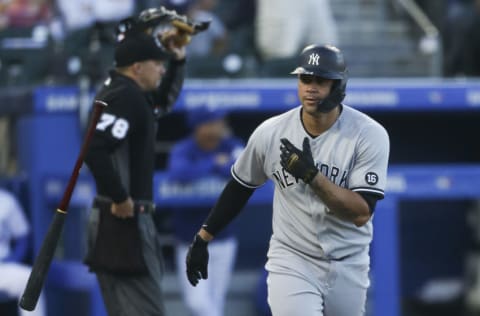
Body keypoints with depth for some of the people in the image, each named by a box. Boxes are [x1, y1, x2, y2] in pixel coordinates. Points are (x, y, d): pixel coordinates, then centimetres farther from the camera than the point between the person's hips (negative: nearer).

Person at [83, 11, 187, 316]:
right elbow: (95, 150, -28)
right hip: (125, 222, -11)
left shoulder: (124, 91, 15)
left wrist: (178, 59, 19)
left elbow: (165, 99, 35)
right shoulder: (125, 96, -16)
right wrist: (120, 198, -22)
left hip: (124, 220, 11)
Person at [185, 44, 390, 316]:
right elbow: (240, 187, 9)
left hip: (348, 269, 1)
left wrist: (312, 175, -31)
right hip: (291, 262, -1)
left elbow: (361, 213, -21)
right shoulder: (271, 133, -7)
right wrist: (203, 238, 12)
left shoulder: (370, 135, -14)